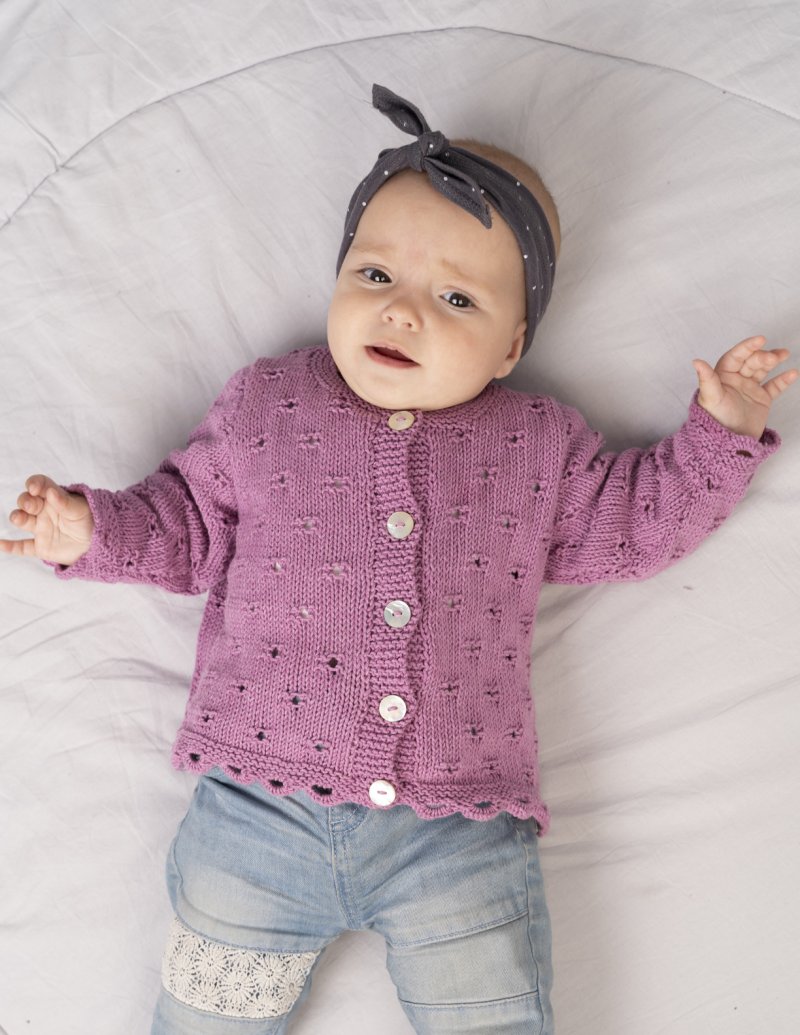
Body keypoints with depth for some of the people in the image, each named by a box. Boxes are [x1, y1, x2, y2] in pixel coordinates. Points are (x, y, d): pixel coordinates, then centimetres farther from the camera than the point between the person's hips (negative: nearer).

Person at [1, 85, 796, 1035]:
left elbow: (632, 522, 15)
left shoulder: (540, 444, 8)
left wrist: (718, 433, 9)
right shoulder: (262, 404, 8)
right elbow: (190, 524, 13)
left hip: (458, 826, 0)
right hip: (259, 809, 1)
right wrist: (97, 530, -1)